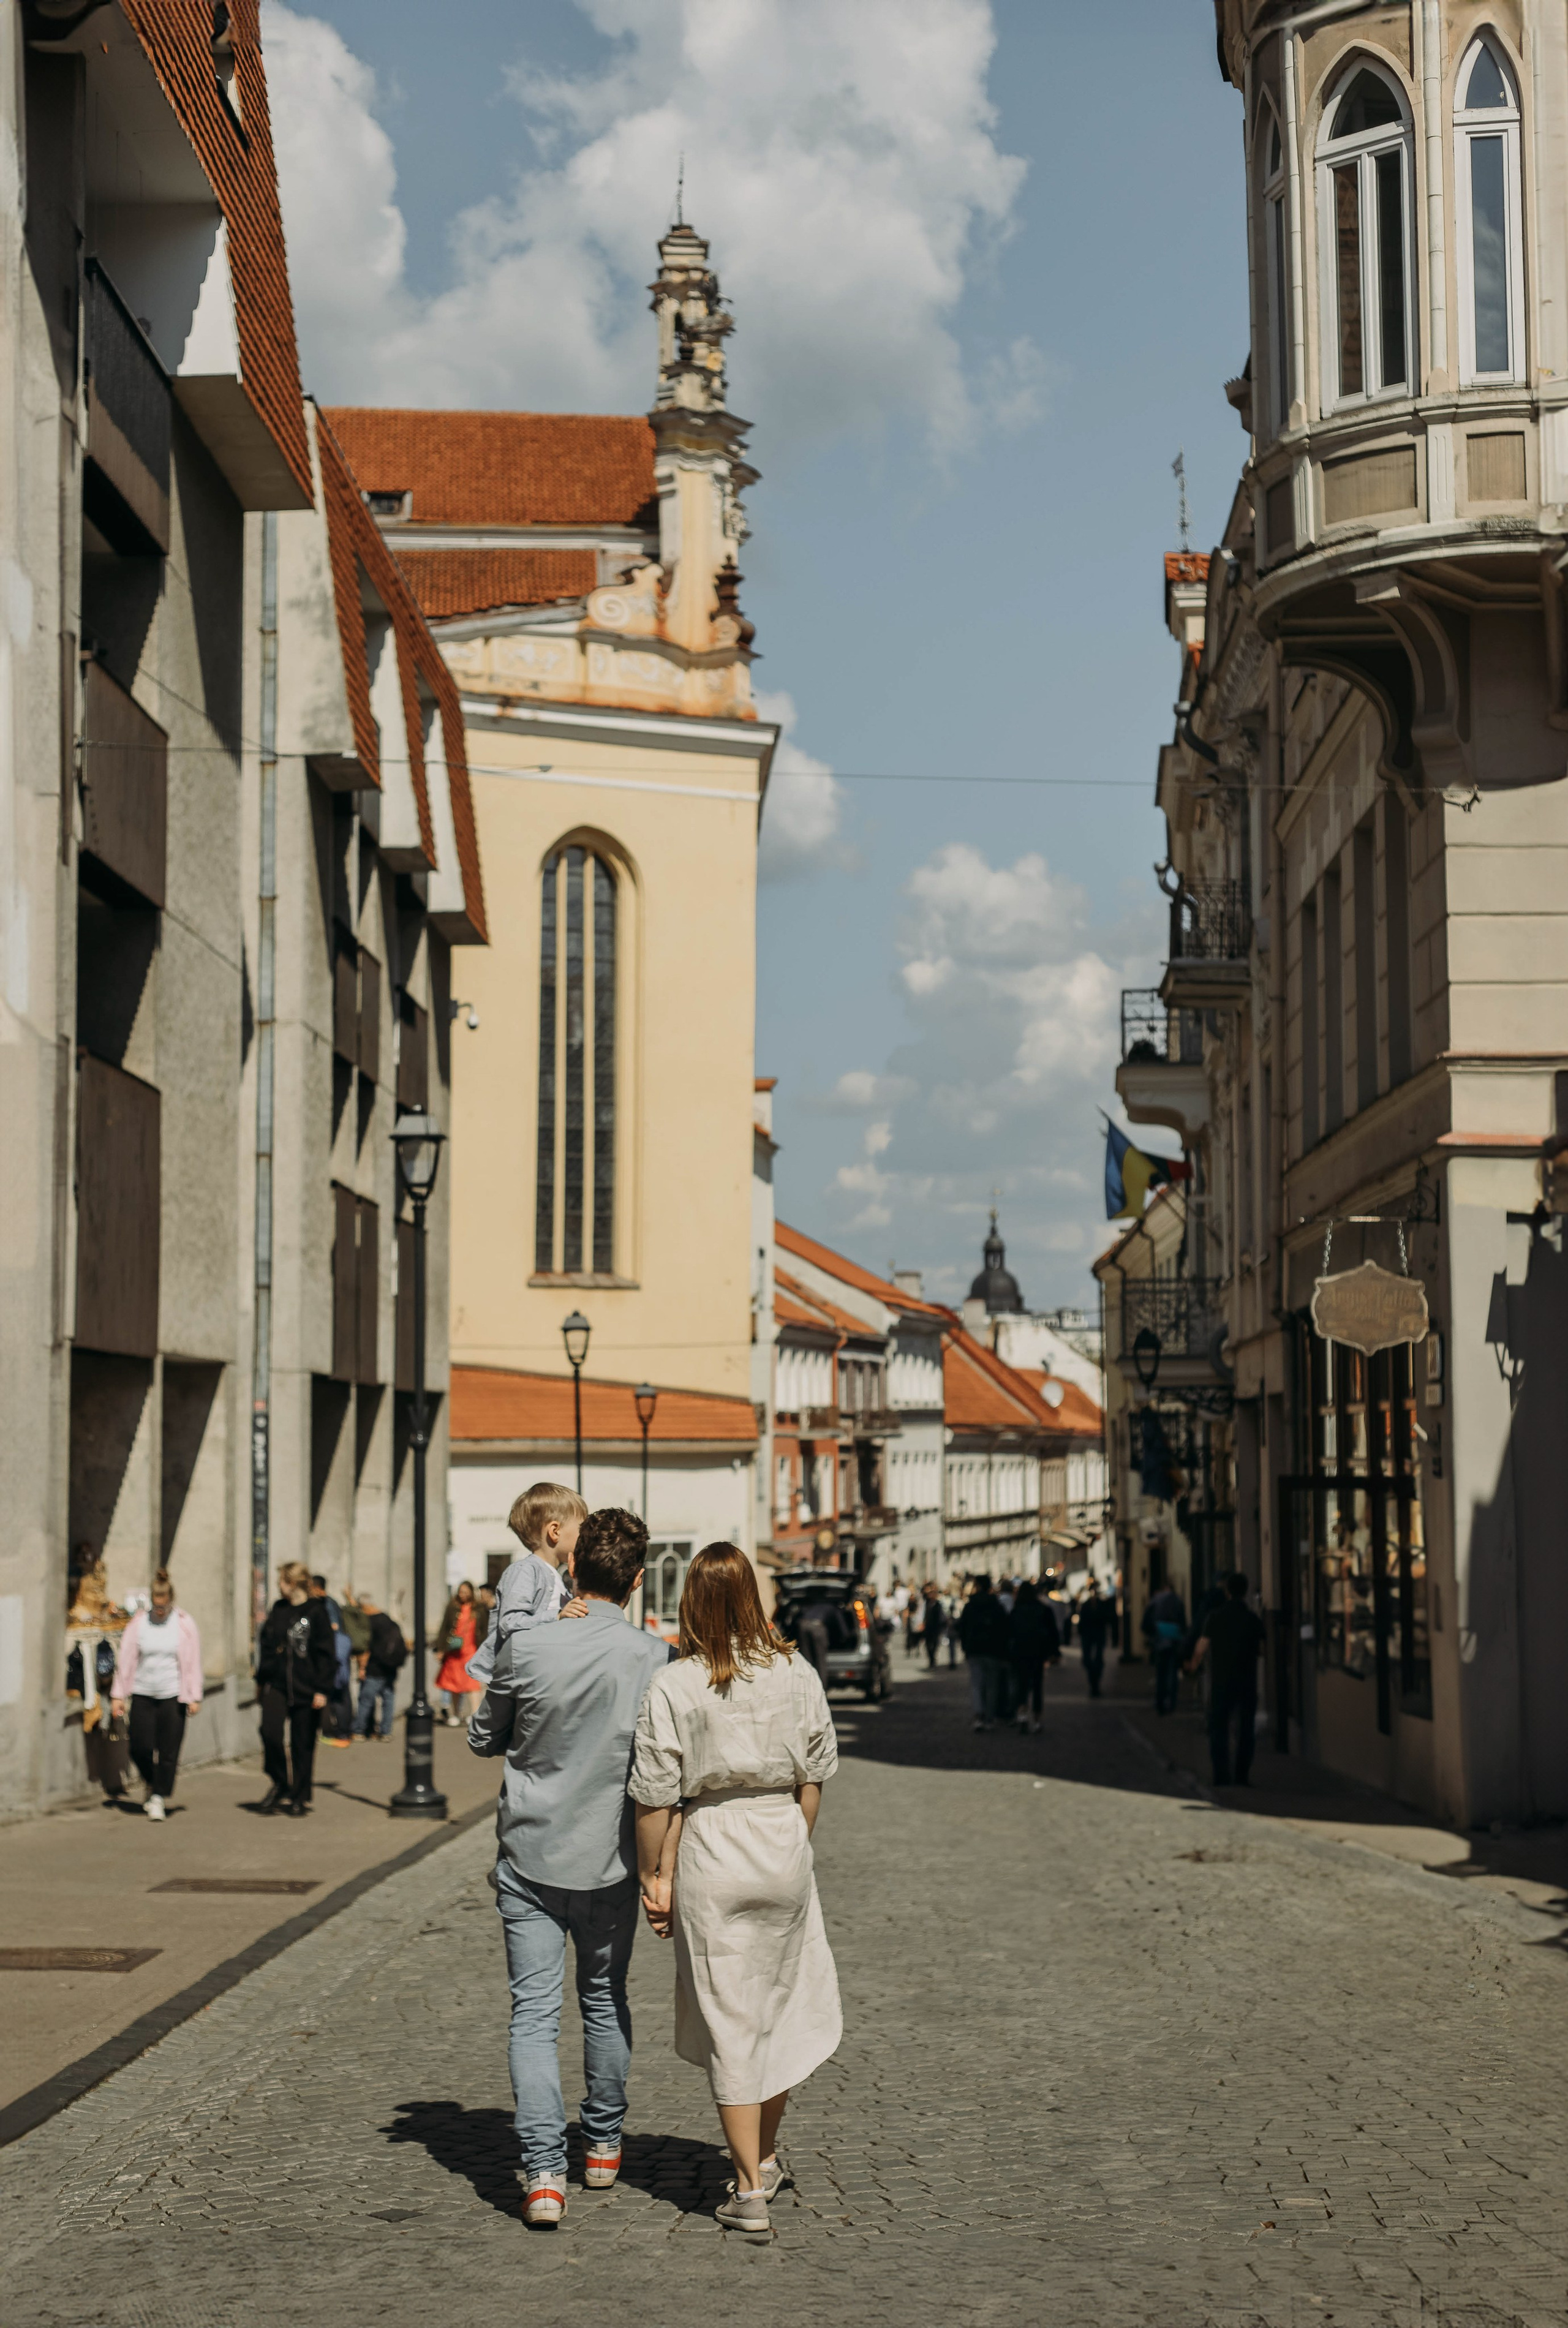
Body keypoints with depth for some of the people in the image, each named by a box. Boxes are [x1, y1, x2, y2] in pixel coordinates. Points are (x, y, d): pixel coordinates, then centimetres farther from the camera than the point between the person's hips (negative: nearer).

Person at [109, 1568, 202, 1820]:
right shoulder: (139, 1623, 0)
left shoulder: (184, 1624, -1)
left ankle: (159, 1797, 8)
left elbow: (193, 1662, 2)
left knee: (168, 1749, -4)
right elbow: (125, 1659, 3)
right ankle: (151, 1783, 29)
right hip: (142, 1693, 1)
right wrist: (118, 1695, 1)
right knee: (140, 1747, 0)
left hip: (173, 1694, -1)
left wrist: (194, 1697, 0)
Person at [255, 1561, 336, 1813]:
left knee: (303, 1744, 4)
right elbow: (266, 1644, 16)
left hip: (305, 1688, -3)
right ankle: (280, 1784, 7)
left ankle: (300, 1798, 17)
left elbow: (326, 1653, -5)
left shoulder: (315, 1612, -5)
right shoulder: (278, 1610, 9)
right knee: (270, 1733, -15)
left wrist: (321, 1689, -8)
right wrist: (262, 1677, 11)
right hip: (276, 1684, 3)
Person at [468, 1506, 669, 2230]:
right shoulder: (653, 1657, -11)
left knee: (534, 2012, 0)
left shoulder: (526, 1646, -11)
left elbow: (484, 1737, 4)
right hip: (609, 1858, 1)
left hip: (529, 1854, -1)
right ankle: (603, 2144, 34)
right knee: (605, 1999, 20)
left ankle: (543, 2171, -10)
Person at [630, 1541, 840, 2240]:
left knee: (729, 2022, 5)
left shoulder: (673, 1686, -12)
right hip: (784, 1847, 3)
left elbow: (656, 1796, -11)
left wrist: (655, 1875, 0)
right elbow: (815, 1776, 5)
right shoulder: (796, 1674, -2)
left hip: (710, 1852, -3)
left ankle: (749, 2191, 10)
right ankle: (766, 2158, 32)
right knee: (780, 2003, 20)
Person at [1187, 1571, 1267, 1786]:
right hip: (1247, 1680, 1)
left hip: (1221, 1680, -1)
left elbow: (1202, 1647, -3)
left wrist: (1194, 1665, 16)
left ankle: (1221, 1775, -3)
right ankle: (1243, 1775, 7)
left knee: (1218, 1727, 6)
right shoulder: (1254, 1619, -3)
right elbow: (1260, 1647, 7)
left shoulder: (1214, 1617, -5)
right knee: (1246, 1728, 10)